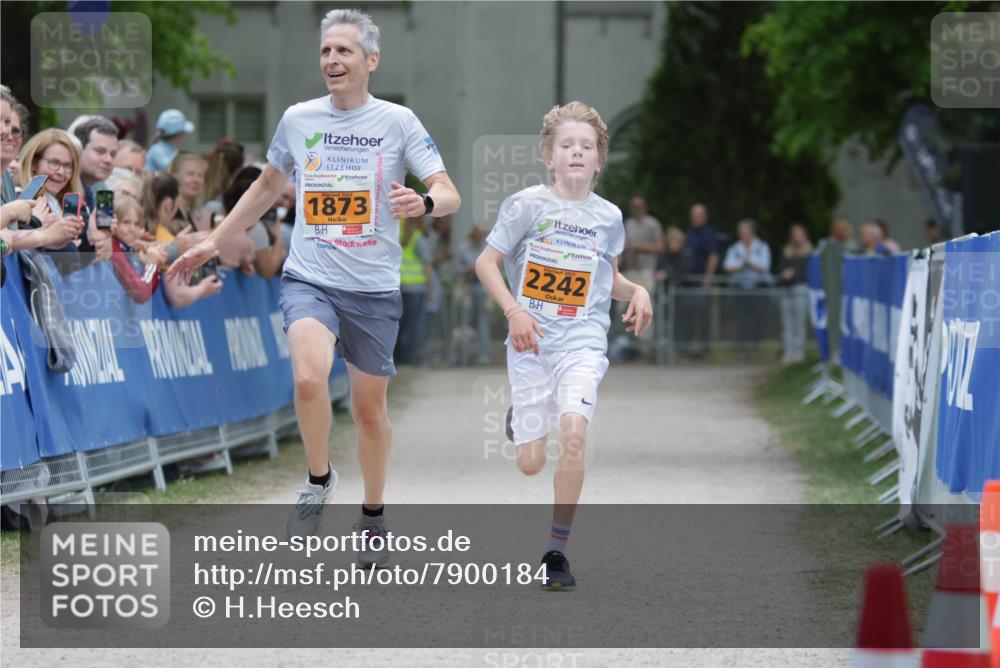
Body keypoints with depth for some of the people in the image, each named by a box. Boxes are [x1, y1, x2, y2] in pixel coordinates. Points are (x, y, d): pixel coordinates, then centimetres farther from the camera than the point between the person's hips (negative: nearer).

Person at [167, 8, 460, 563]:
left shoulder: (397, 121, -2)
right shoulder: (297, 120, 5)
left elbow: (450, 196, -6)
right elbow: (267, 188, 21)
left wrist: (424, 203, -30)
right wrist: (212, 243, 21)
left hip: (374, 288, 0)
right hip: (308, 281, 0)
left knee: (369, 408, 8)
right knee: (309, 377, -27)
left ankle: (374, 515, 29)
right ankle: (319, 480, -3)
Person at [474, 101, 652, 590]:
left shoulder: (607, 217, 4)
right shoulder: (527, 205, -5)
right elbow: (486, 263, 0)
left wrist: (636, 291, 0)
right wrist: (514, 312, -13)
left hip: (583, 341, 1)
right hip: (531, 342, -1)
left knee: (574, 430, -26)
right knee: (530, 463, 1)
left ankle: (557, 551, -14)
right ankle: (520, 416, 43)